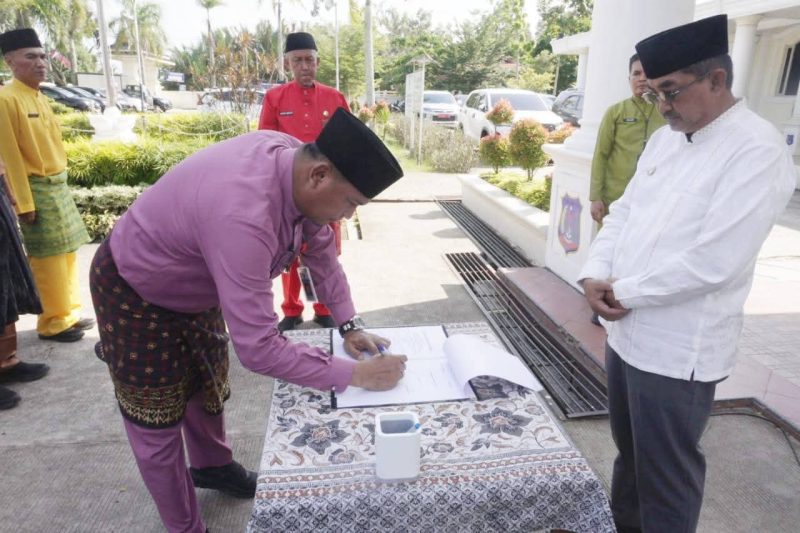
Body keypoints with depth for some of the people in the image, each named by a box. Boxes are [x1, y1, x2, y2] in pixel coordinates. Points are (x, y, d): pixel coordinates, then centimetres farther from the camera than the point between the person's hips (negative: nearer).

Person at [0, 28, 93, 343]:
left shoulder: (40, 98, 14)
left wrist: (59, 185, 16)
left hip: (58, 186, 9)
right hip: (36, 190, -9)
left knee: (67, 254, 13)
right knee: (48, 261, -2)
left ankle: (69, 314, 25)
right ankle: (52, 324, 10)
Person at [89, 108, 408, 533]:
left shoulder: (296, 161, -19)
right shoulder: (243, 217, -44)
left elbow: (320, 248, -3)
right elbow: (258, 349, -41)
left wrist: (349, 323, -9)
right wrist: (354, 375, -32)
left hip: (193, 285, 7)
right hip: (136, 296, -7)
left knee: (206, 387, 23)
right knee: (159, 423, 8)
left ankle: (212, 466, 50)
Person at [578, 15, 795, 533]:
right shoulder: (665, 139, 9)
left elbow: (713, 261, -24)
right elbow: (623, 213, 10)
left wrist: (624, 291, -14)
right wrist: (595, 275, -6)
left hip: (678, 350, -8)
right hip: (627, 332, 8)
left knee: (666, 475, 9)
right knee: (630, 451, 25)